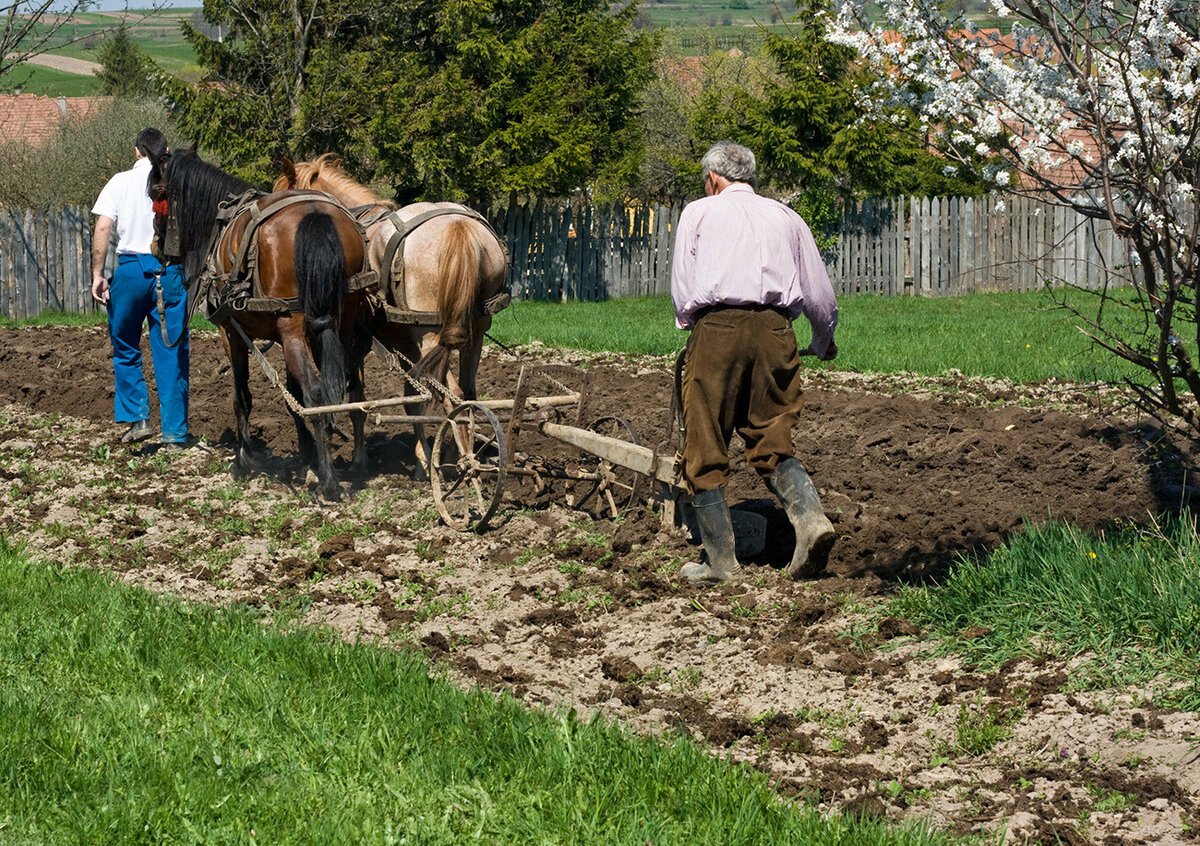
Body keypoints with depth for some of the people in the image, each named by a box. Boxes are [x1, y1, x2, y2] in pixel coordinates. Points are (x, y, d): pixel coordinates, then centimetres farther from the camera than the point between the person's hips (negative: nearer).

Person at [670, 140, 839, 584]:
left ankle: (720, 560, 3)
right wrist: (823, 343, 40)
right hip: (774, 329, 3)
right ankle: (810, 518, -16)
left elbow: (681, 287, 8)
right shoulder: (785, 216, 22)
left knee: (705, 451, 4)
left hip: (716, 327, -3)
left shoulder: (699, 212, 14)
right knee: (772, 444, 9)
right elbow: (820, 294, 22)